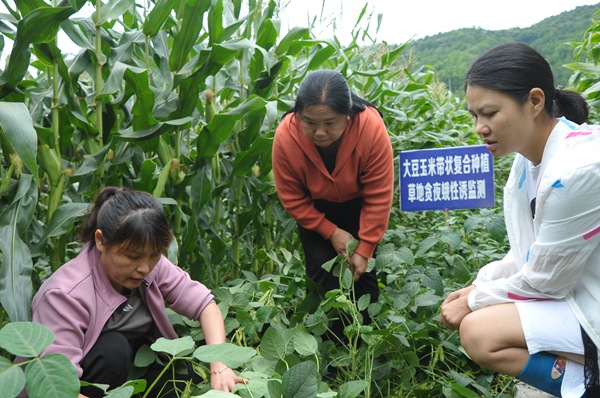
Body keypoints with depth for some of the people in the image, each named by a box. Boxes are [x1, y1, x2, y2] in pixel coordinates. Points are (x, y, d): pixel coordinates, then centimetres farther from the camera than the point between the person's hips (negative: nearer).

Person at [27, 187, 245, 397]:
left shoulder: (152, 265, -15)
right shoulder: (66, 295, -31)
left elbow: (205, 304, -13)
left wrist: (219, 367, -28)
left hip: (129, 370, 5)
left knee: (188, 371, -19)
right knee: (113, 349, -31)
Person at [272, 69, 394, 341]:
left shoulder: (371, 128, -34)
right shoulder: (285, 137, -31)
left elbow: (379, 197, -24)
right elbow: (293, 199, -16)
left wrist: (364, 250, -19)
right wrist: (332, 233, -17)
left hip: (358, 206, 0)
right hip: (315, 211, 1)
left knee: (362, 274, -2)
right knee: (323, 276, -7)